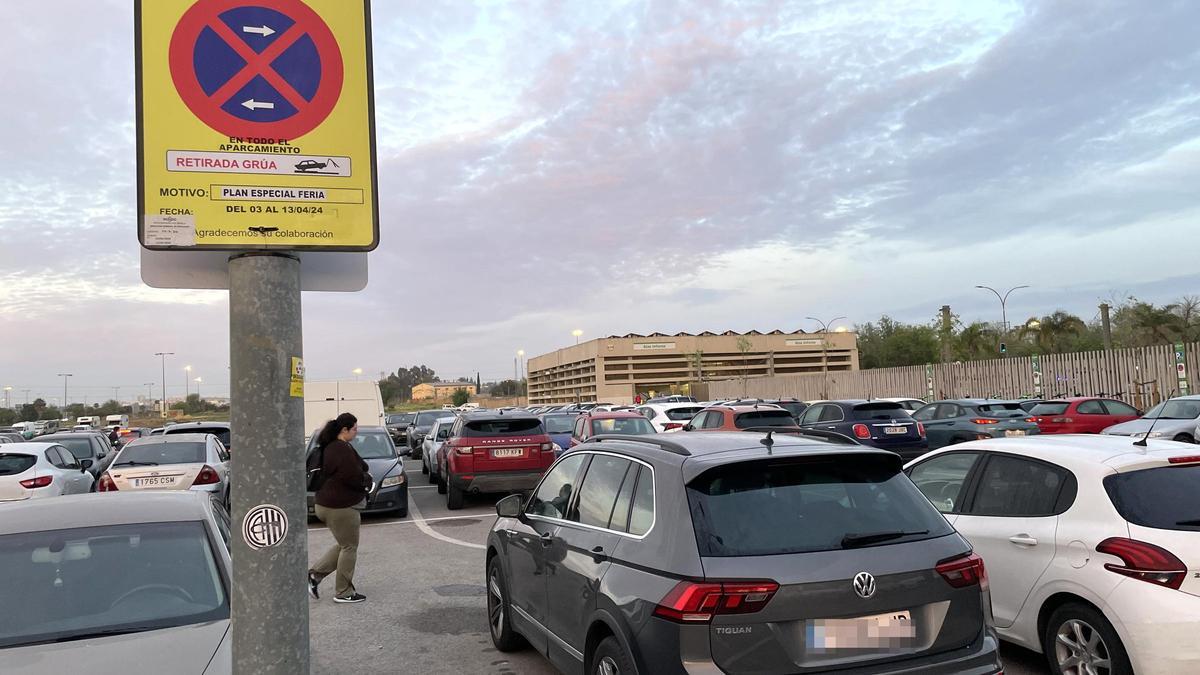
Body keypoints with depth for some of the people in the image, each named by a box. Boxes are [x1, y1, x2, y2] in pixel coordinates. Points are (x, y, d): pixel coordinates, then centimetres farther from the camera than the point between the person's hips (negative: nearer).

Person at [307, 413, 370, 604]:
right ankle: (343, 593, 12)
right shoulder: (341, 450, -22)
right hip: (340, 507, -10)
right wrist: (367, 479, -3)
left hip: (328, 504, 10)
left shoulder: (329, 447, 11)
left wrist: (363, 477, 1)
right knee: (349, 547, 3)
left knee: (344, 545, 20)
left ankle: (315, 574, 18)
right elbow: (355, 477, -25)